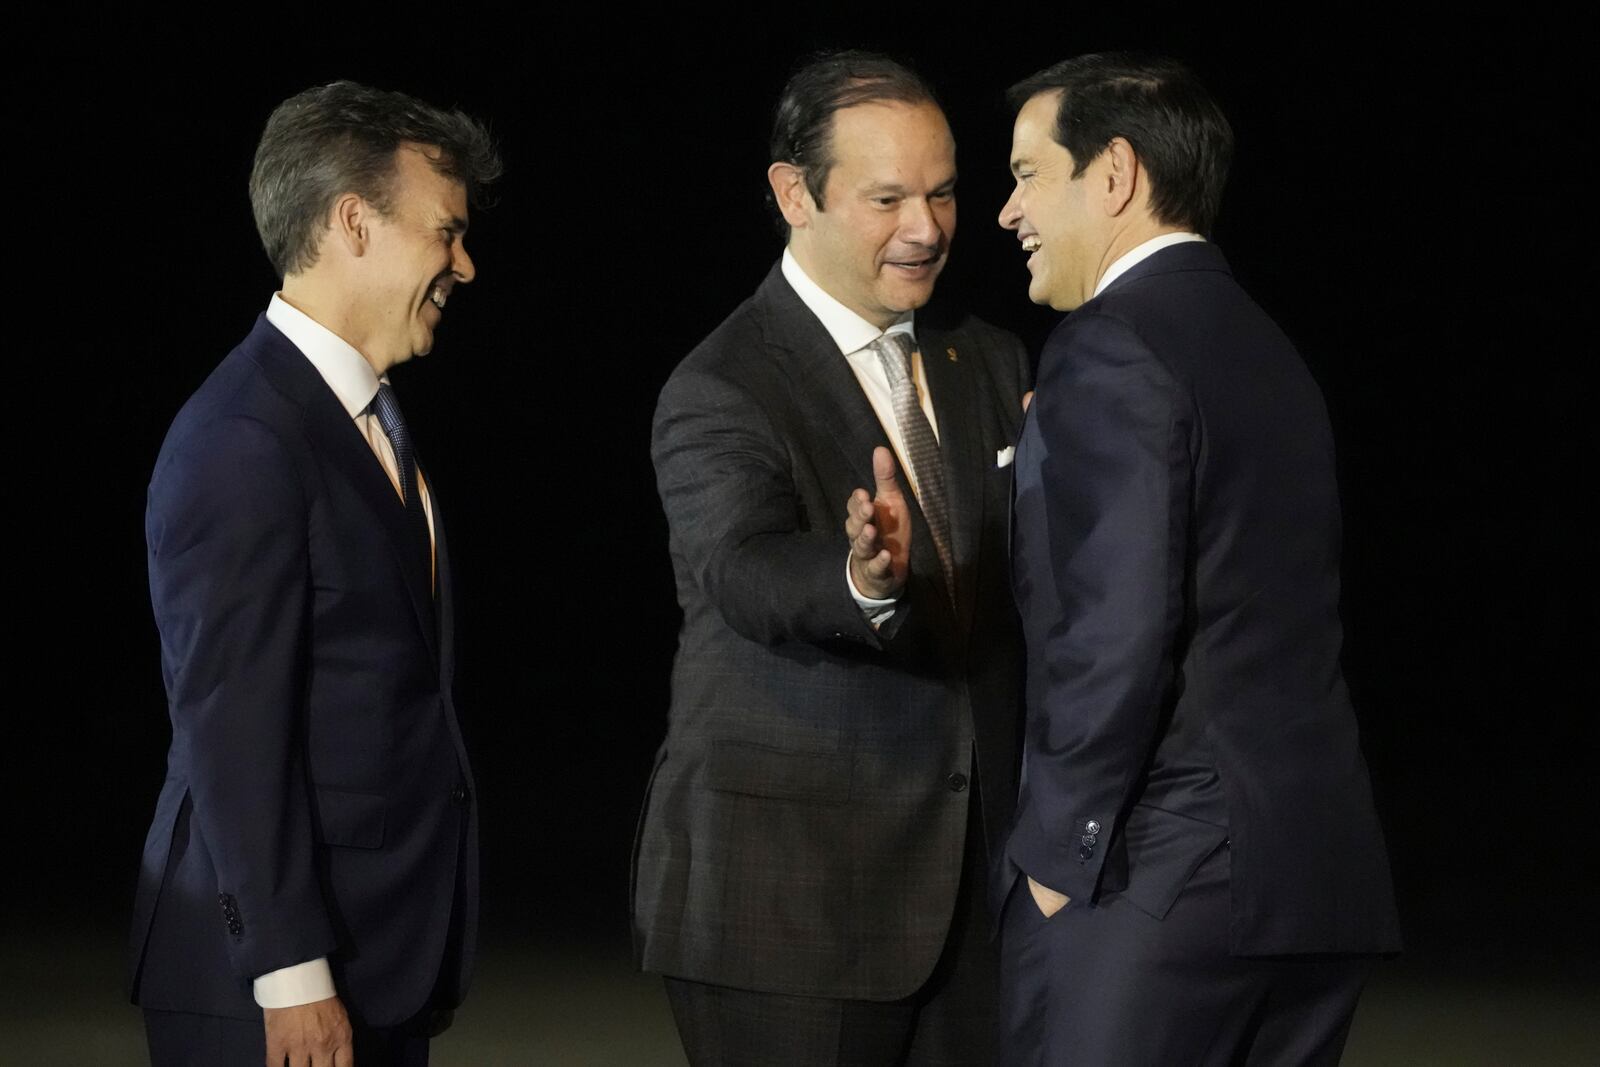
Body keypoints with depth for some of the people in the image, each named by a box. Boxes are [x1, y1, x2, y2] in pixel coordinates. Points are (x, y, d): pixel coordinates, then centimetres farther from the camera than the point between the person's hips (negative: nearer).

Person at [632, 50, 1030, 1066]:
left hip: (973, 888, 6)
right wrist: (861, 580, -50)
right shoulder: (720, 393, -10)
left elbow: (1020, 591, 13)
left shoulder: (990, 363, 12)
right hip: (787, 896, -6)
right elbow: (745, 572, -29)